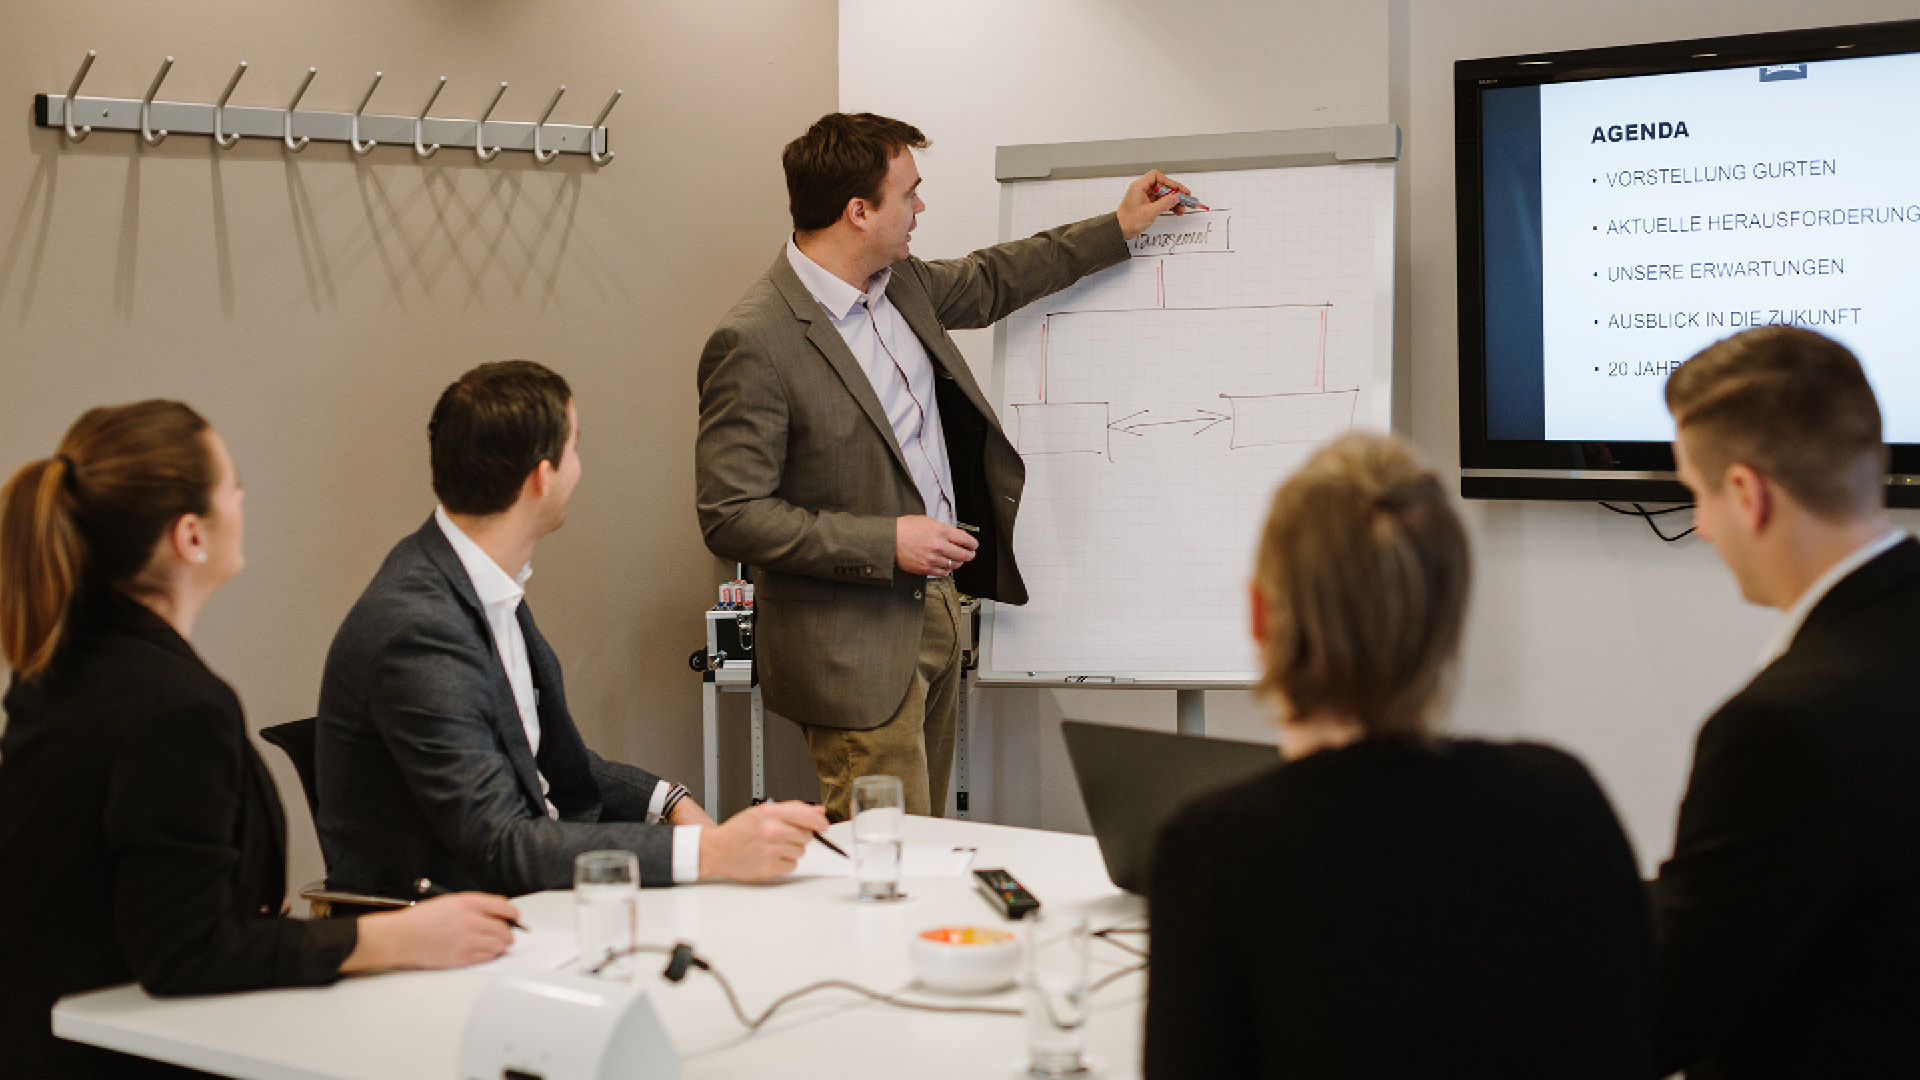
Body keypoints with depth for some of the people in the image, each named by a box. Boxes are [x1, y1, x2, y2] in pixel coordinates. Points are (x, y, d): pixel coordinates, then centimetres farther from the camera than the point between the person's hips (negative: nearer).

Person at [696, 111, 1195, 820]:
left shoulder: (898, 283, 5)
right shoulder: (754, 343, -21)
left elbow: (988, 283, 27)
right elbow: (731, 517, -21)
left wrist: (1119, 228, 27)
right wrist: (887, 543, -21)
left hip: (935, 607, 9)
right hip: (854, 648, -8)